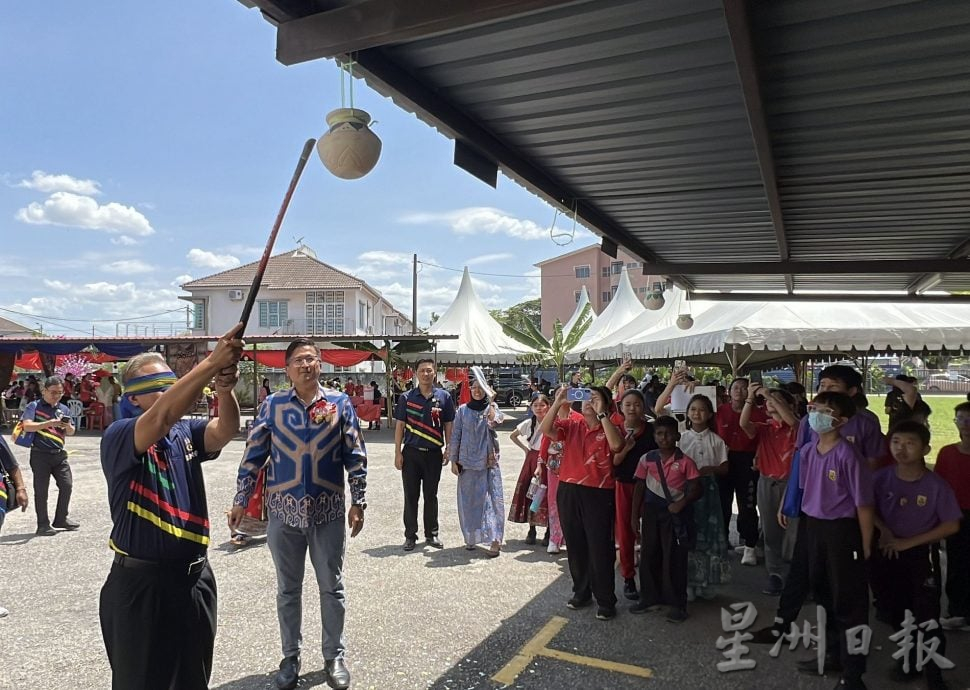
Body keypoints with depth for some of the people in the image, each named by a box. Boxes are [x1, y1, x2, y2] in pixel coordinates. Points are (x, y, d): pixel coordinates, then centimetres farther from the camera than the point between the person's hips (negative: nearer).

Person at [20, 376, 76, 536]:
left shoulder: (64, 409, 10)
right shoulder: (34, 406, -4)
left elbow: (71, 433, 11)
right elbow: (27, 426, -18)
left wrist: (68, 427, -12)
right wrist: (49, 423, -28)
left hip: (59, 454, 5)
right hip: (40, 454, -5)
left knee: (67, 485, 6)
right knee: (41, 489, 0)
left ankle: (61, 519, 21)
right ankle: (43, 525, 8)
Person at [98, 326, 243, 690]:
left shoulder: (186, 432, 2)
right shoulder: (118, 436, -13)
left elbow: (225, 431, -18)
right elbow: (163, 416, -33)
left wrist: (225, 388, -38)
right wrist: (211, 364, -41)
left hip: (195, 577, 5)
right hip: (140, 583, -5)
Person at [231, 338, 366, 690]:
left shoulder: (340, 402, -2)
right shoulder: (272, 405, -1)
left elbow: (355, 457, 0)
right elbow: (253, 456, 2)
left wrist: (358, 501, -3)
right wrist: (241, 500, 1)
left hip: (328, 511, 0)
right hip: (284, 510, 1)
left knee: (332, 588, 11)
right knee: (287, 589, 14)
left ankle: (334, 656, 28)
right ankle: (290, 656, 32)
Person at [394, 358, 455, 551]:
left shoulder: (444, 397, 2)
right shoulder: (406, 398, 0)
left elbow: (448, 426, 6)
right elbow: (399, 426, 2)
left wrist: (448, 450, 1)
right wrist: (398, 453, -2)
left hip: (434, 453, 1)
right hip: (411, 453, 0)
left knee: (431, 496, 11)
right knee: (410, 496, 6)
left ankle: (432, 534, 23)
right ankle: (410, 535, 17)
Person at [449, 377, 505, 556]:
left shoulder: (492, 408, 3)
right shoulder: (463, 410, 4)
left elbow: (494, 422, -20)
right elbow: (455, 436, 5)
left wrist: (490, 403, -22)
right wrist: (453, 460, 3)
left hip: (489, 462, -1)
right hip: (467, 462, 1)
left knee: (493, 498, -8)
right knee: (468, 500, 7)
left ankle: (495, 539, -4)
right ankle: (471, 537, 22)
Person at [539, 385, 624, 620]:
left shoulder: (609, 429, -2)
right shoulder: (571, 425, 6)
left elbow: (616, 445, -24)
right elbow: (545, 429, -7)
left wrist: (602, 415, -22)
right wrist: (557, 404, -15)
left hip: (598, 494, -4)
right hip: (568, 492, 4)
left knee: (600, 548, 1)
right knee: (575, 546, 15)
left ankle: (605, 601, 15)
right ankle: (581, 592, 32)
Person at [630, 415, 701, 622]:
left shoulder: (685, 462, -6)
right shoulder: (647, 459, 2)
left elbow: (695, 489, -5)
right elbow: (639, 488, 6)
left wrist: (682, 502, -23)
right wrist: (635, 515, 5)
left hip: (675, 514, -3)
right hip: (651, 512, 3)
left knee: (674, 559, 1)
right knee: (649, 556, 10)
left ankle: (677, 604, 12)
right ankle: (649, 598, 25)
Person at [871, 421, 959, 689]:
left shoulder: (936, 485, -14)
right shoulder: (881, 478, -9)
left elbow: (951, 526, -12)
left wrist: (909, 542, -16)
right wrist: (884, 532, -12)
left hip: (922, 556, -3)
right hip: (889, 553, 3)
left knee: (927, 616, -1)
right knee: (897, 612, 16)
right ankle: (908, 658, 37)